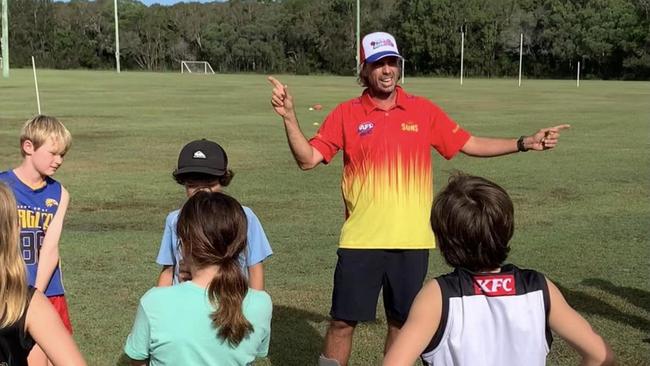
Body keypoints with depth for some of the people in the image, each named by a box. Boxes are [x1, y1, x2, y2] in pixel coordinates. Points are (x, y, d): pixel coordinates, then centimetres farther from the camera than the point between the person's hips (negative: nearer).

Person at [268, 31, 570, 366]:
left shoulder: (423, 110, 4)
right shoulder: (346, 114, -1)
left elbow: (470, 145, 9)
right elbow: (308, 159, -5)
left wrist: (526, 143, 3)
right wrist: (289, 117, -19)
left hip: (412, 241, 2)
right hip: (360, 241, -2)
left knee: (401, 322, 12)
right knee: (343, 321, 3)